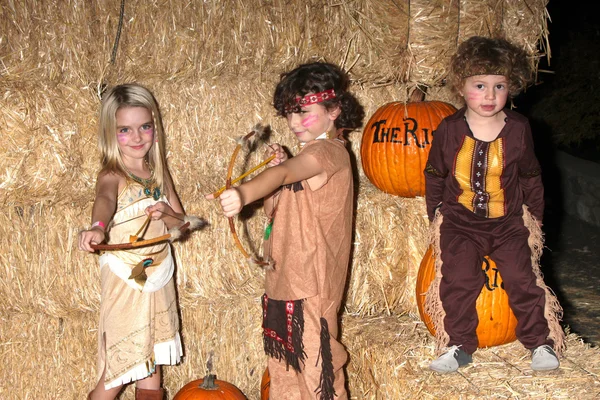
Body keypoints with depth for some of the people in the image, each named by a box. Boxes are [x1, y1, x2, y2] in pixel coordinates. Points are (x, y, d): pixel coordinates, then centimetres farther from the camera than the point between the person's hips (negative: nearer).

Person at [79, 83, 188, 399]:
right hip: (125, 283, -5)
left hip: (159, 280, 6)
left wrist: (166, 213, -12)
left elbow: (181, 222, 12)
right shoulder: (112, 175, -13)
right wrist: (98, 227, -60)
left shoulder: (158, 172, 5)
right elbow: (105, 200, -37)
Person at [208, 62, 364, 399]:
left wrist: (243, 194, -53)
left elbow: (284, 173, -36)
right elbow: (274, 208, 17)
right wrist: (278, 165, 2)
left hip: (312, 281, -10)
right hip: (287, 277, 10)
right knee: (284, 360, 18)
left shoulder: (329, 151, -15)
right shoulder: (311, 155, 17)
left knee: (316, 362, -2)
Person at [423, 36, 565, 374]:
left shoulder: (518, 129, -2)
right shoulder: (449, 130, -4)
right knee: (458, 277, -15)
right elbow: (435, 176, 10)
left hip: (509, 221, 0)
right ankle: (458, 346, -1)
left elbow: (531, 178, 10)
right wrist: (436, 215, 9)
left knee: (522, 276, -10)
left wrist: (535, 218, 10)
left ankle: (541, 342, 6)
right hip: (459, 221, 0)